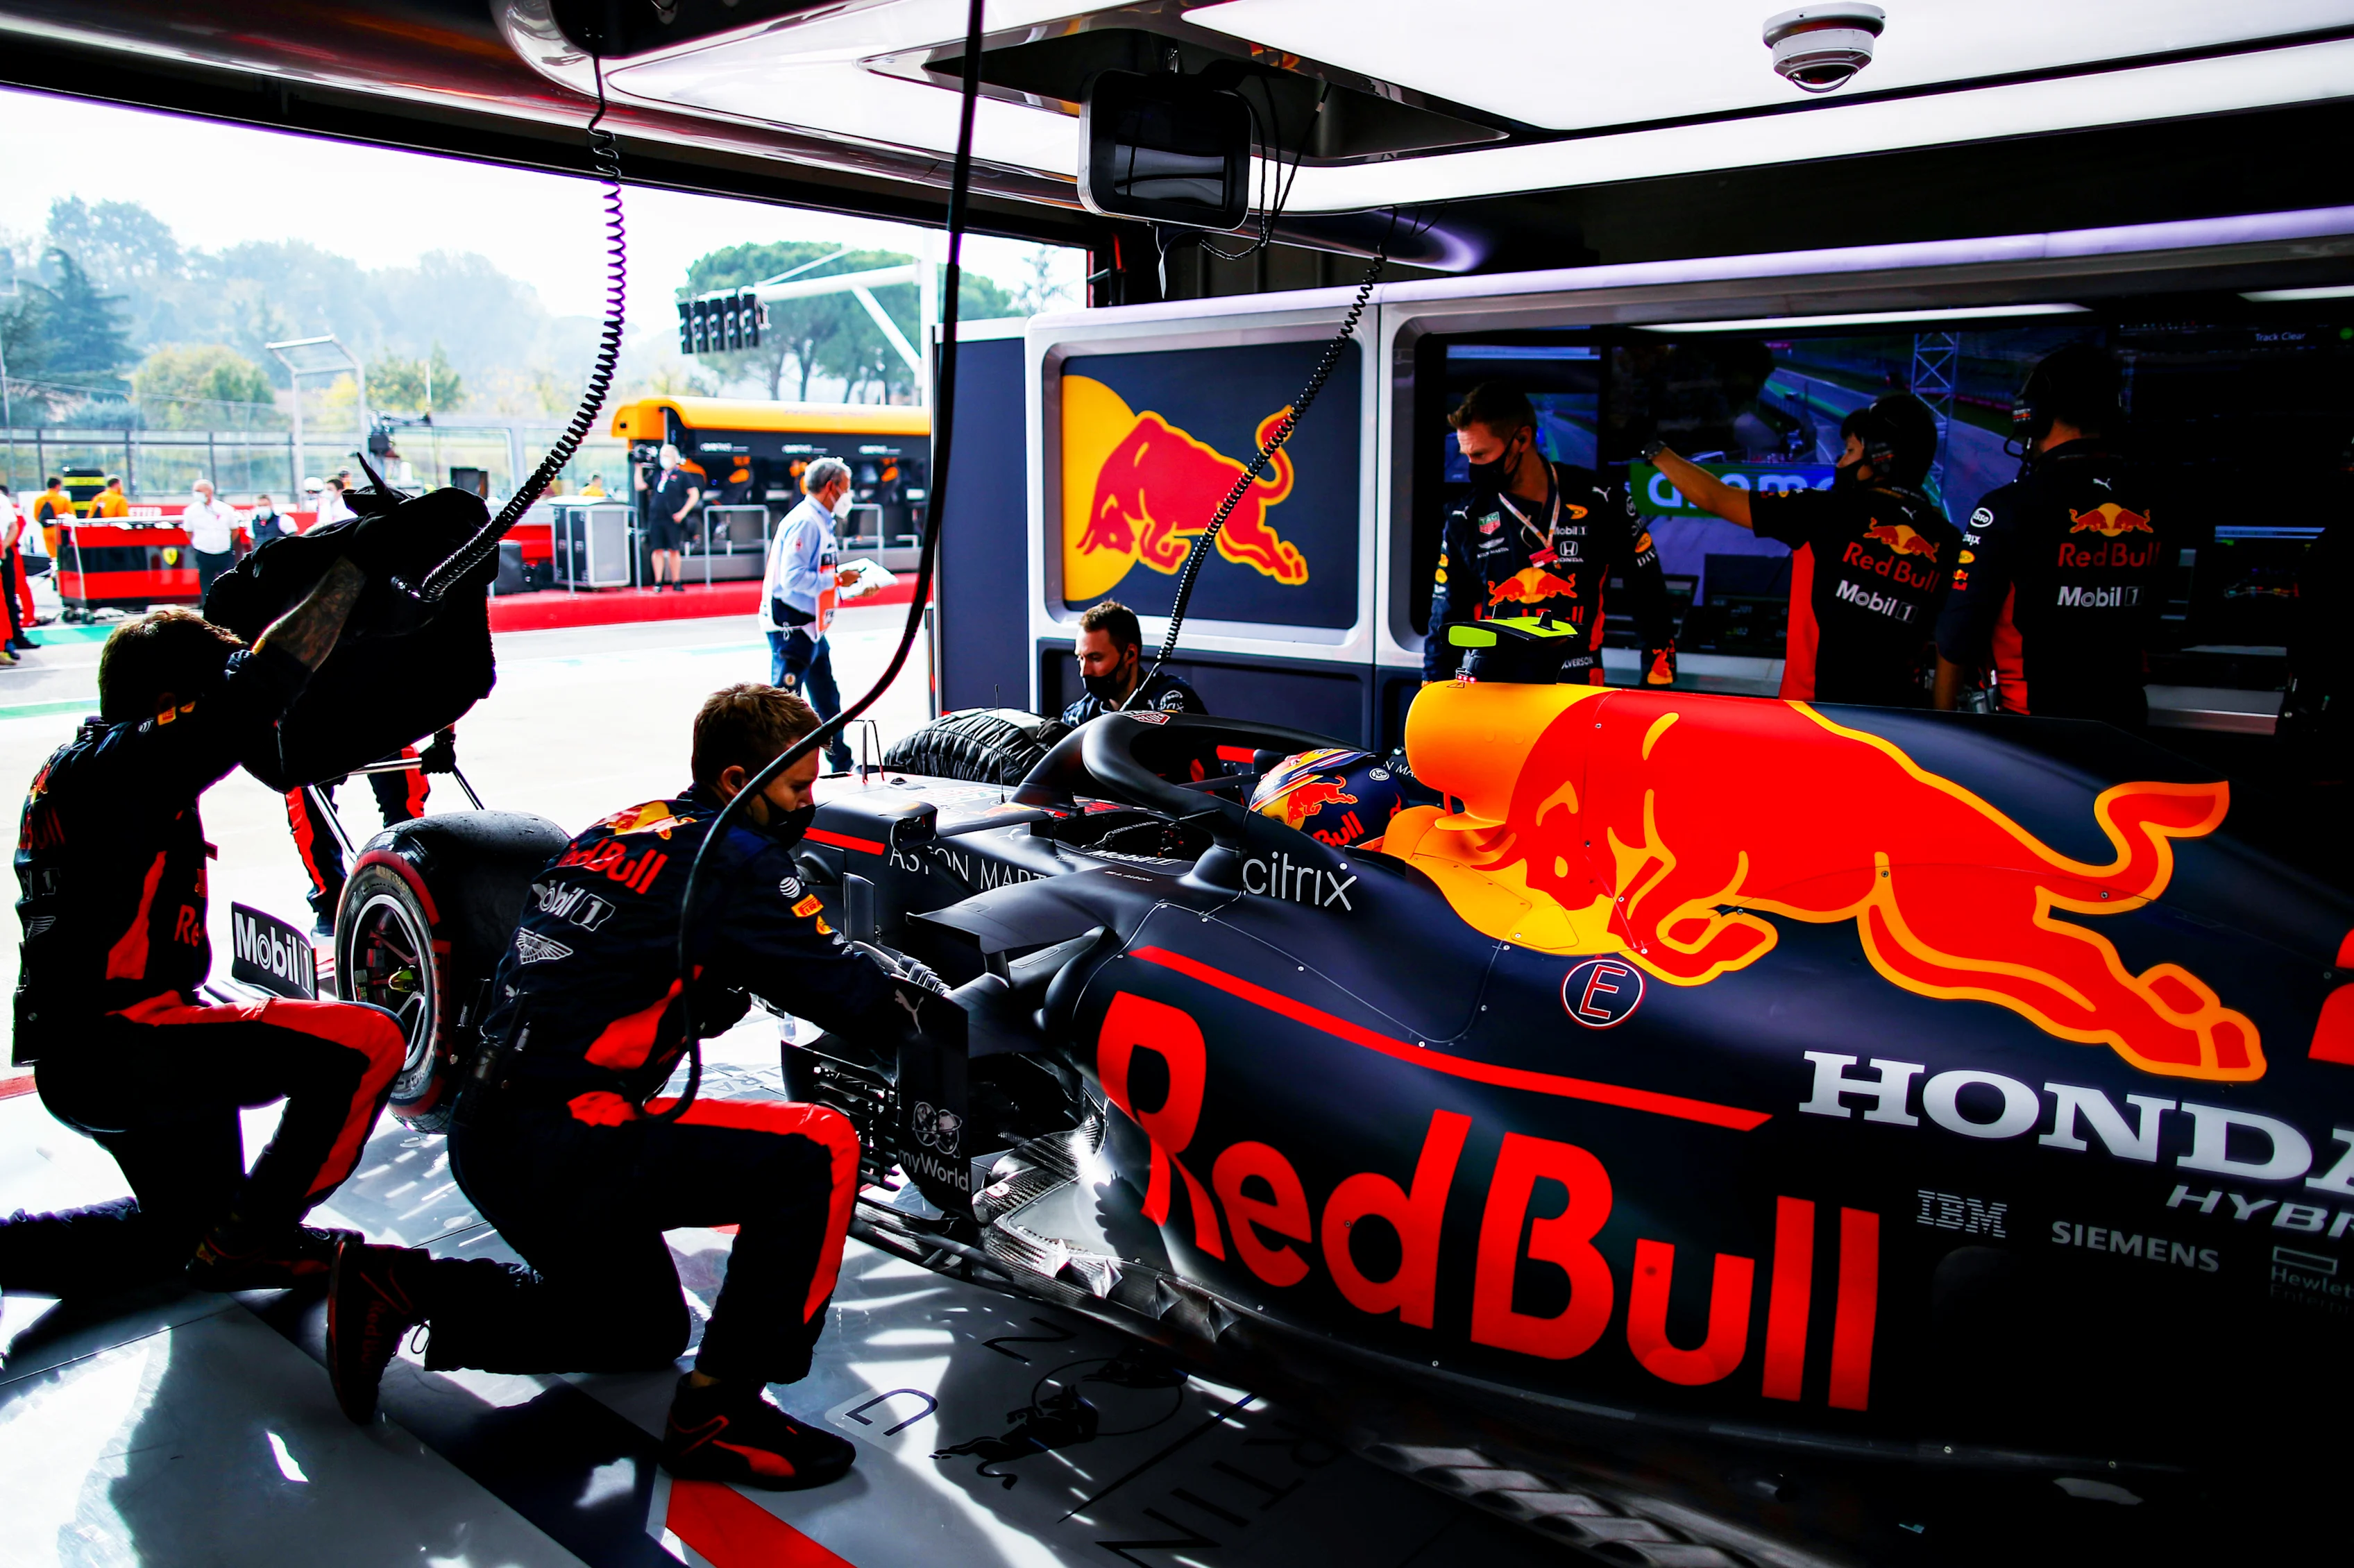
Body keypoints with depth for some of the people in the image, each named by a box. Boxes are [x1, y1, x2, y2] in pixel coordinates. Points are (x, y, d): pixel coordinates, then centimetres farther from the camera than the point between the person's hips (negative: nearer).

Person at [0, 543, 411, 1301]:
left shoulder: (74, 765, 13)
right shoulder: (131, 760, -16)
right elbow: (266, 679, -22)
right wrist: (357, 560, -16)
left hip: (71, 1061, 10)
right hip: (125, 1053, -10)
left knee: (184, 1228, 25)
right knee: (367, 1040, -14)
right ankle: (245, 1241, -1)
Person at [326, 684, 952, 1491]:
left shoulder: (626, 829, 15)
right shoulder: (735, 861, -10)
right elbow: (845, 991, -11)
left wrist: (882, 977, 24)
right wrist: (938, 1009, 8)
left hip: (484, 1137, 9)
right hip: (562, 1145, -9)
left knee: (647, 1329, 26)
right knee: (818, 1151, -11)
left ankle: (404, 1286, 17)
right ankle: (717, 1412, -7)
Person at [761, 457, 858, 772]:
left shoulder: (820, 522, 16)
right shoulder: (804, 522, -17)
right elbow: (793, 577, -25)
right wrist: (837, 579, -19)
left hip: (811, 626, 11)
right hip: (791, 627, -11)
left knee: (828, 701, 19)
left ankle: (843, 767, 31)